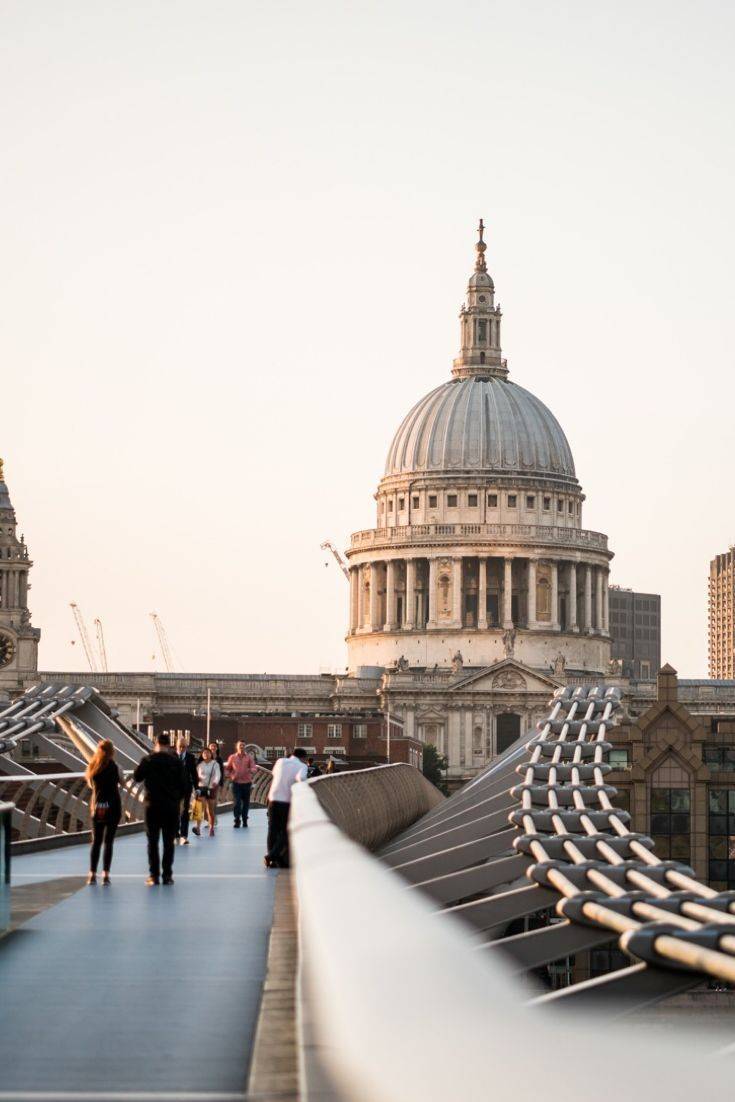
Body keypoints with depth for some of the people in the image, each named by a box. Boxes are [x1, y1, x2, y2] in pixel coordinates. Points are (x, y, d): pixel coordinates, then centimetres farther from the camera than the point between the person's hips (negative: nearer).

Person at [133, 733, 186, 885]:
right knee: (169, 842, 7)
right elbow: (182, 784, -1)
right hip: (171, 806, 1)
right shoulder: (176, 761, -4)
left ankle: (154, 875, 2)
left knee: (153, 841, 6)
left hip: (153, 805, -1)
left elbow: (137, 776, 6)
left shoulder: (148, 760, -6)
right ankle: (167, 875, 5)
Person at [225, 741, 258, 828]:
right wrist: (231, 776, -4)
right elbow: (227, 769, 14)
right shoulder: (232, 757, 6)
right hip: (236, 783, -1)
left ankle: (244, 820, 20)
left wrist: (251, 770, -29)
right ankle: (237, 820, -7)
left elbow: (254, 768, -6)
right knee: (237, 802, -11)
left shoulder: (249, 757, 4)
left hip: (246, 783, 1)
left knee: (246, 803, 7)